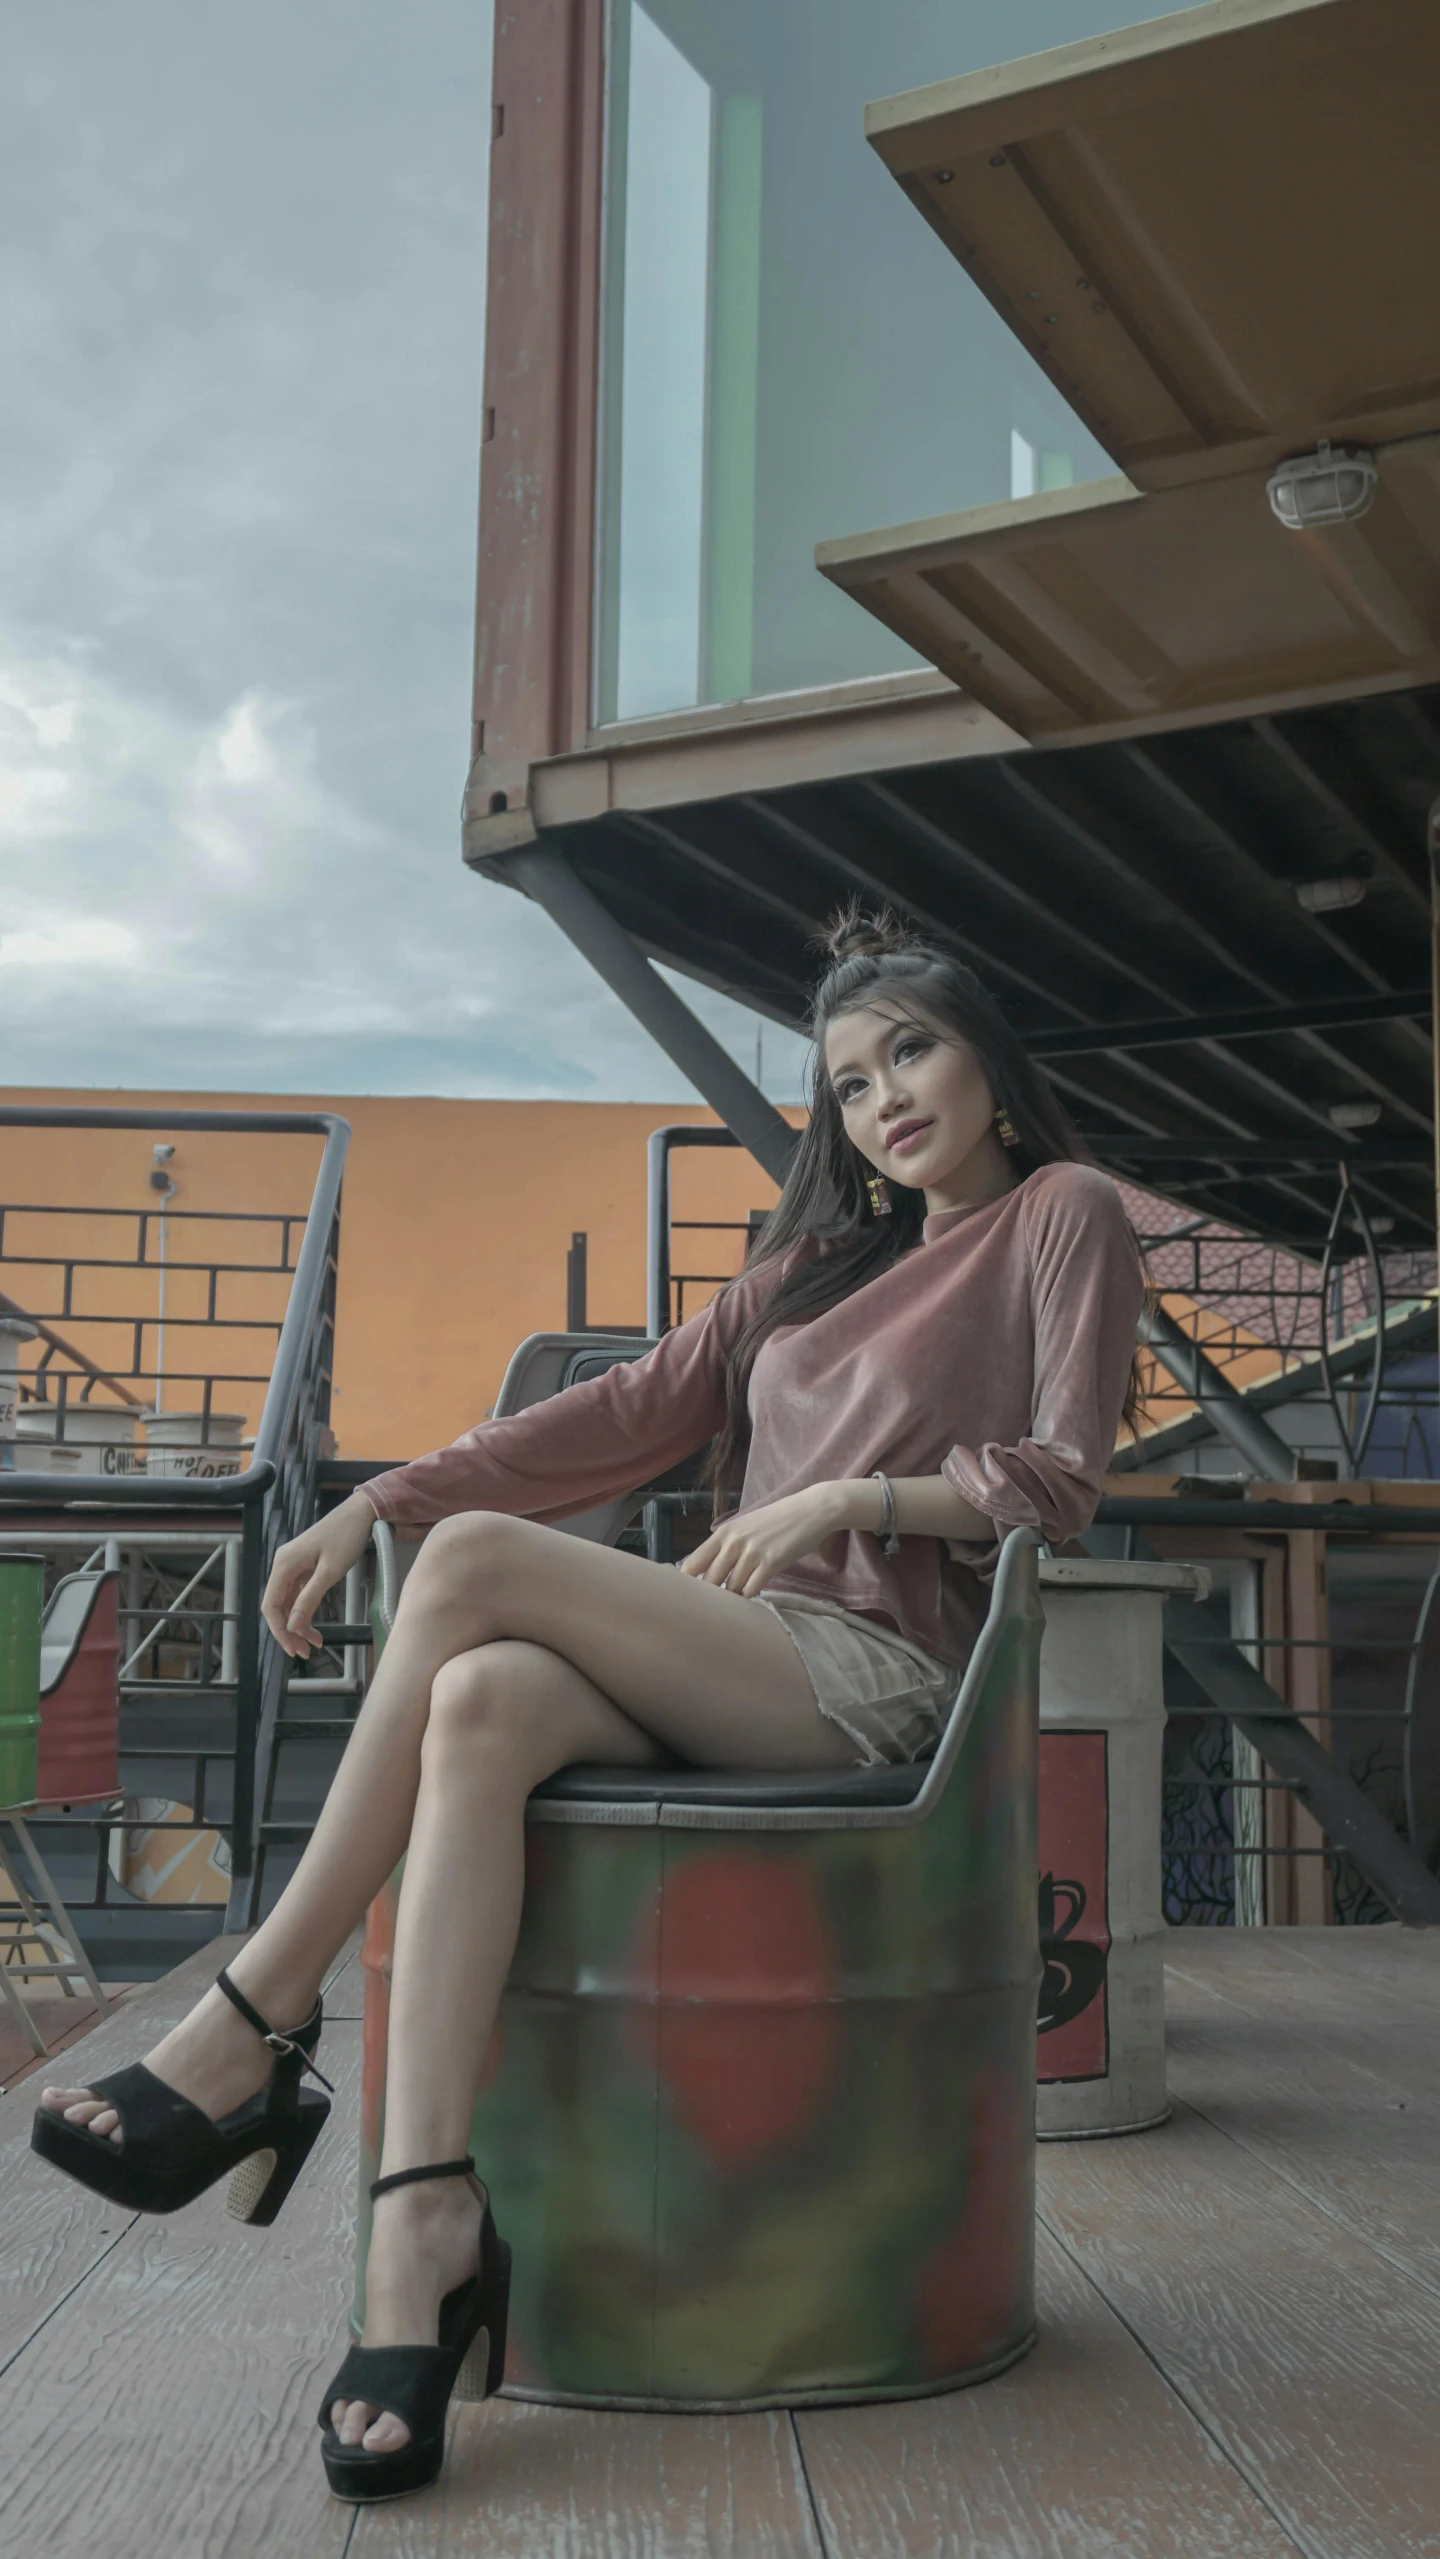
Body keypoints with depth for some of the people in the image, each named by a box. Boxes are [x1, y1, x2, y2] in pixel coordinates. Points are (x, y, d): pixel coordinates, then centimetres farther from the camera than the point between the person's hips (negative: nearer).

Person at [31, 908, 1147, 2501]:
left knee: (476, 1561, -25)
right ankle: (426, 2231, -36)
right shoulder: (824, 1255, 28)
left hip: (876, 1674, -5)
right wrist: (381, 1499, 8)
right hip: (733, 1661, 5)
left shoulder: (1063, 1214, 10)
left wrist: (857, 1495, -13)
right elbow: (636, 1410, 18)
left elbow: (1058, 1482, 1)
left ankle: (255, 2031, -18)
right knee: (483, 1702, -29)